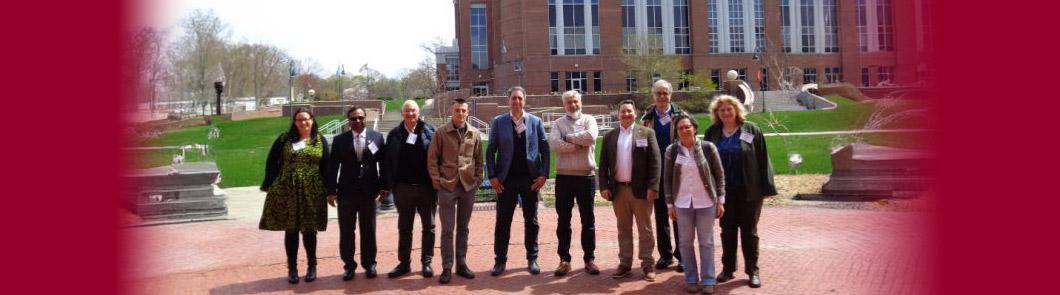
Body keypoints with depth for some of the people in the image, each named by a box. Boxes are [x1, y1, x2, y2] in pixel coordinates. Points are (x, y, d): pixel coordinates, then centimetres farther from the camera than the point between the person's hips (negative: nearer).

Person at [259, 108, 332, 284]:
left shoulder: (320, 140, 6)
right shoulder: (285, 139, 4)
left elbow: (326, 166, 4)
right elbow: (271, 162, 4)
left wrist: (328, 190, -1)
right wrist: (269, 186, -2)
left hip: (311, 192, 0)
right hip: (286, 191, 0)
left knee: (309, 230, 7)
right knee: (290, 230, 5)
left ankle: (312, 266, 20)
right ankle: (292, 268, 15)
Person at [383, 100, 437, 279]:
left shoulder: (429, 131, -2)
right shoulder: (394, 134, 3)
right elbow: (388, 161, 3)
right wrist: (391, 185, -2)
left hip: (426, 186, -1)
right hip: (403, 188, 2)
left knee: (428, 226, 7)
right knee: (404, 227, 11)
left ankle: (426, 262, 18)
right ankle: (404, 263, 21)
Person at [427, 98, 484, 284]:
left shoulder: (475, 134, 5)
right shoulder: (441, 133, -2)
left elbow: (479, 159, 11)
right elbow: (432, 158, 0)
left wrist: (478, 179, 4)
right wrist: (436, 181, -5)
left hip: (468, 186, 2)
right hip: (447, 186, -2)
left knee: (463, 227, 10)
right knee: (447, 229, 0)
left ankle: (461, 264, 19)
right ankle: (447, 268, 6)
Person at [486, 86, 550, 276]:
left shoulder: (536, 122, 3)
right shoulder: (498, 122, 2)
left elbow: (544, 149, 2)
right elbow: (490, 151, 1)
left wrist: (543, 174, -7)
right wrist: (493, 176, -6)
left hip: (530, 179, 1)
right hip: (506, 180, 0)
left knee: (531, 221, 8)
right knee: (503, 222, 5)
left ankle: (532, 259, 19)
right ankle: (500, 260, 14)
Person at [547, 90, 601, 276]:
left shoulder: (589, 120, 5)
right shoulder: (558, 123, 5)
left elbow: (591, 136, -17)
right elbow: (554, 144, -14)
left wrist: (568, 138, -9)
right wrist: (579, 144, -12)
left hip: (586, 176, 0)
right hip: (564, 177, 0)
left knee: (588, 220, 7)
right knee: (563, 221, 6)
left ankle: (589, 259, 16)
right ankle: (564, 259, 15)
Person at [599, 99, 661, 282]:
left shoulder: (646, 133, 1)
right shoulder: (609, 136, 9)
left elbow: (655, 162, -5)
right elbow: (603, 164, 8)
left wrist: (652, 187, -12)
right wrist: (604, 186, -2)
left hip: (640, 189, -3)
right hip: (618, 189, 3)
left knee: (645, 229, 4)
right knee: (623, 229, 10)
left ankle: (648, 265, 11)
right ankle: (625, 264, 18)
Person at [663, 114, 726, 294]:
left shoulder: (708, 148, -4)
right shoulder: (671, 151, -1)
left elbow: (720, 175, 1)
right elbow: (667, 179, 4)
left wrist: (720, 200, -2)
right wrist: (670, 204, 1)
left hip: (706, 202, -1)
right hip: (682, 203, 1)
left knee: (706, 242, 5)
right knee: (685, 242, 7)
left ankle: (708, 280, 15)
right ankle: (691, 279, 19)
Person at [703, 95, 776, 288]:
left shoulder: (751, 130, -2)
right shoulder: (712, 133, 4)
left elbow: (763, 160, -3)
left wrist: (767, 187, -7)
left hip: (749, 191, -2)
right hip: (724, 192, 2)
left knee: (749, 231, 5)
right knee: (727, 230, 11)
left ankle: (753, 271, 14)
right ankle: (728, 268, 22)